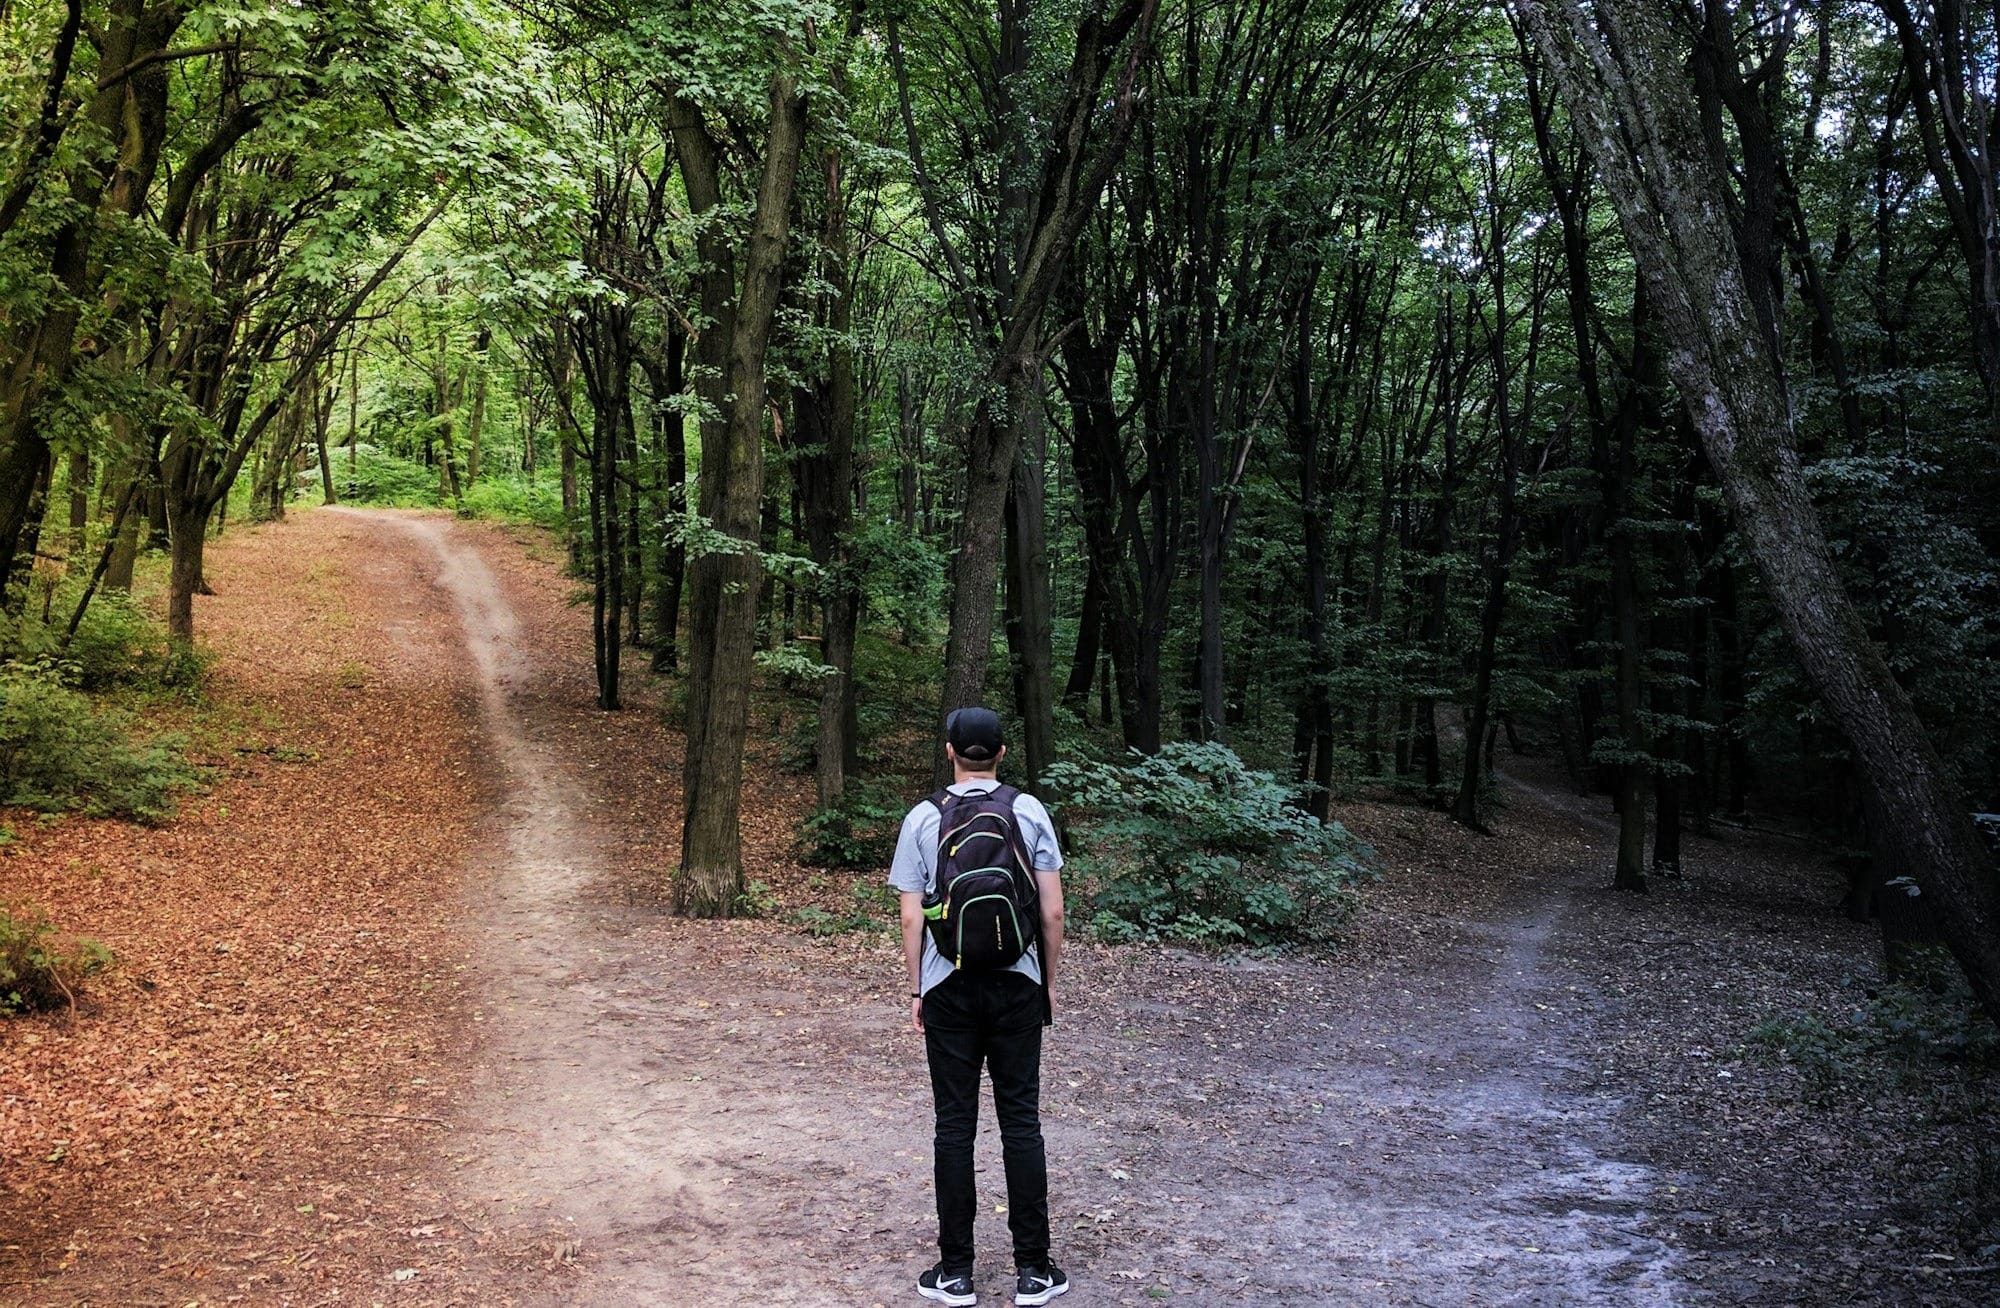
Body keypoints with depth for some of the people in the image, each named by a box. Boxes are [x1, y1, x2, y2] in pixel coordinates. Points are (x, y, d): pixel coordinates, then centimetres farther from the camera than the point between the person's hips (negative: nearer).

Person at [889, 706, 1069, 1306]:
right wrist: (1049, 982, 10)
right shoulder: (1029, 811, -1)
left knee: (955, 1125, 5)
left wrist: (916, 991, 8)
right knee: (1021, 1121, 6)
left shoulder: (923, 818, -2)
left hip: (950, 988, 0)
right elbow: (1052, 910, -2)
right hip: (1017, 986, 0)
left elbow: (912, 917, -2)